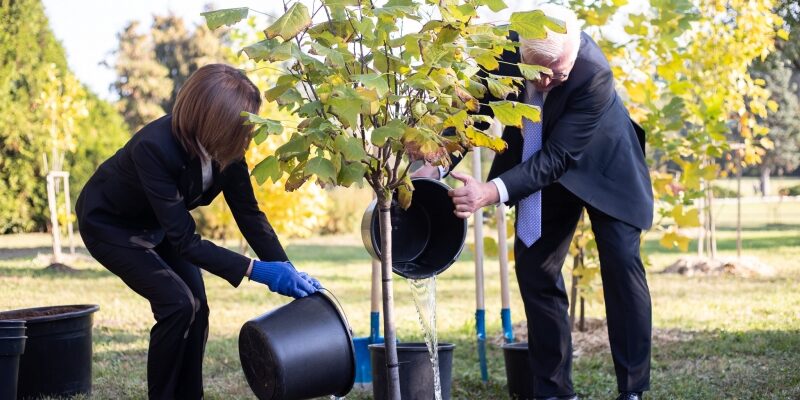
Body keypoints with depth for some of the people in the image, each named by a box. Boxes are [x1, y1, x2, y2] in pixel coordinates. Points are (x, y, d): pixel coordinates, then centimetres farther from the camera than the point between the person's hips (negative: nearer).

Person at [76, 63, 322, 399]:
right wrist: (254, 270, -40)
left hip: (154, 224, 6)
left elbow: (249, 212, -11)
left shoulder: (224, 146, -21)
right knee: (177, 303, -19)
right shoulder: (154, 147, -39)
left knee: (196, 307, -4)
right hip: (109, 223, -6)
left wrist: (287, 270, -20)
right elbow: (184, 240, -36)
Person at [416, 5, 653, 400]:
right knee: (534, 268, 1)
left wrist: (493, 191, -49)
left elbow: (557, 158, -37)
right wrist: (438, 165, -26)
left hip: (602, 163, -4)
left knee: (621, 262, -12)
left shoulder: (594, 75, -37)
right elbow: (475, 110, -11)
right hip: (539, 165, 4)